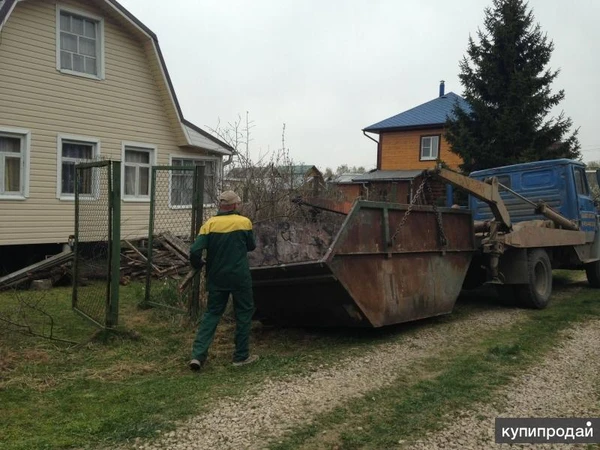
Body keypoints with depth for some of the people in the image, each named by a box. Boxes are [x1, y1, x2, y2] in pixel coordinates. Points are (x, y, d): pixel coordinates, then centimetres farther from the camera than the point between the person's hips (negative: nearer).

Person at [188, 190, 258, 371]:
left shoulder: (209, 224, -4)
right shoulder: (244, 222, -7)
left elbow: (195, 251, -11)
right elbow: (251, 246, 7)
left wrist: (198, 266, 9)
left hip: (216, 278, 2)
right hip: (239, 278, -2)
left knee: (211, 314, 12)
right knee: (244, 313, 12)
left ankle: (198, 355, 3)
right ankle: (241, 356, 17)